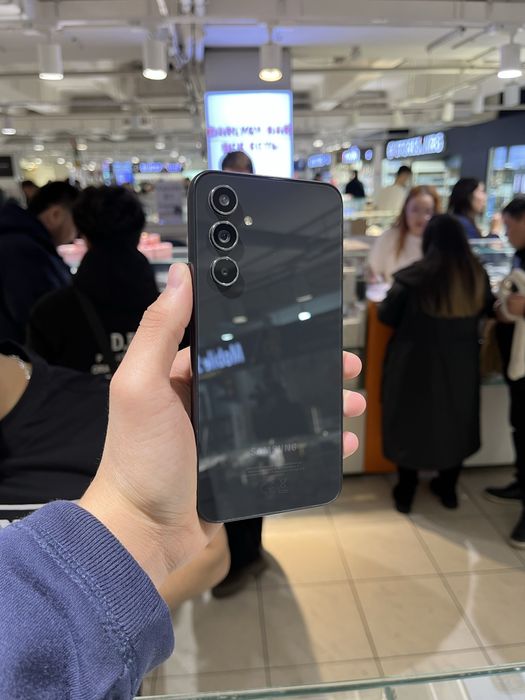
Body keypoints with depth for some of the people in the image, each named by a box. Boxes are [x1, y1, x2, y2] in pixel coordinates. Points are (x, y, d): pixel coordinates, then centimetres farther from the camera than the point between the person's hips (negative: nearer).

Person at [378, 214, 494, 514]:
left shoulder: (413, 277, -20)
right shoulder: (478, 275, -6)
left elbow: (386, 316, -8)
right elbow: (488, 309, 14)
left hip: (417, 363, -3)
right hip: (461, 364, 4)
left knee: (410, 423, 13)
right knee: (455, 421, 21)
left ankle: (405, 493, 26)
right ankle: (448, 488, 37)